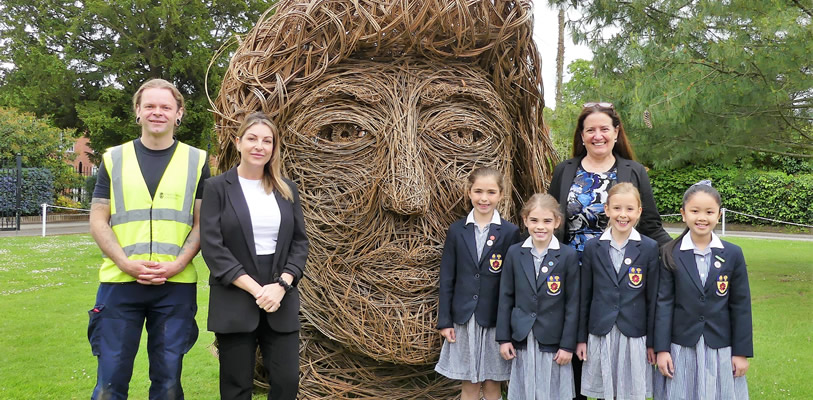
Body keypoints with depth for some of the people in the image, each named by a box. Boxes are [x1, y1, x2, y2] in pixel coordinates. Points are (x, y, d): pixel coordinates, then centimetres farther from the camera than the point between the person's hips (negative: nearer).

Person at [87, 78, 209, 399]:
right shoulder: (114, 158, 8)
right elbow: (98, 220, 5)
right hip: (119, 282, 1)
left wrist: (177, 264, -11)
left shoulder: (196, 161, 6)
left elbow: (202, 223, 4)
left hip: (176, 285, 0)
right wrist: (126, 263, -10)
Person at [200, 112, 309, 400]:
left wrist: (282, 285, -9)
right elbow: (212, 246, -8)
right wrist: (255, 289, -15)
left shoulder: (287, 190, 10)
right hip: (234, 301, -3)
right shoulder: (218, 187, -1)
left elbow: (300, 242, 7)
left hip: (281, 300, 3)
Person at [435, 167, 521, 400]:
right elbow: (447, 278, 3)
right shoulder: (457, 230, 1)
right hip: (464, 318, 1)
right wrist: (444, 320, 0)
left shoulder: (510, 232, -3)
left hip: (496, 319, -1)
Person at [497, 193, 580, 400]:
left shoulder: (568, 255, -5)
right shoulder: (514, 253, 1)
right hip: (522, 340, 2)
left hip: (553, 341, -2)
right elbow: (506, 298, 3)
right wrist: (504, 338, 1)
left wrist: (568, 345, -5)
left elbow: (572, 304, -4)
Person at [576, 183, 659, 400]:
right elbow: (585, 296, 4)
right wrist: (581, 338, 4)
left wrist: (652, 341, 0)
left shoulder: (649, 248, -2)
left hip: (634, 335, -1)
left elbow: (652, 298, 0)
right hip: (600, 334, 1)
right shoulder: (592, 247, 1)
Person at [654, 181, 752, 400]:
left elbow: (741, 305, 1)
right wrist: (661, 349, -6)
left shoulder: (733, 254, -1)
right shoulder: (670, 254, -4)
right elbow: (664, 302, -4)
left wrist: (742, 351, 1)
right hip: (680, 348, -1)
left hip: (720, 349, 1)